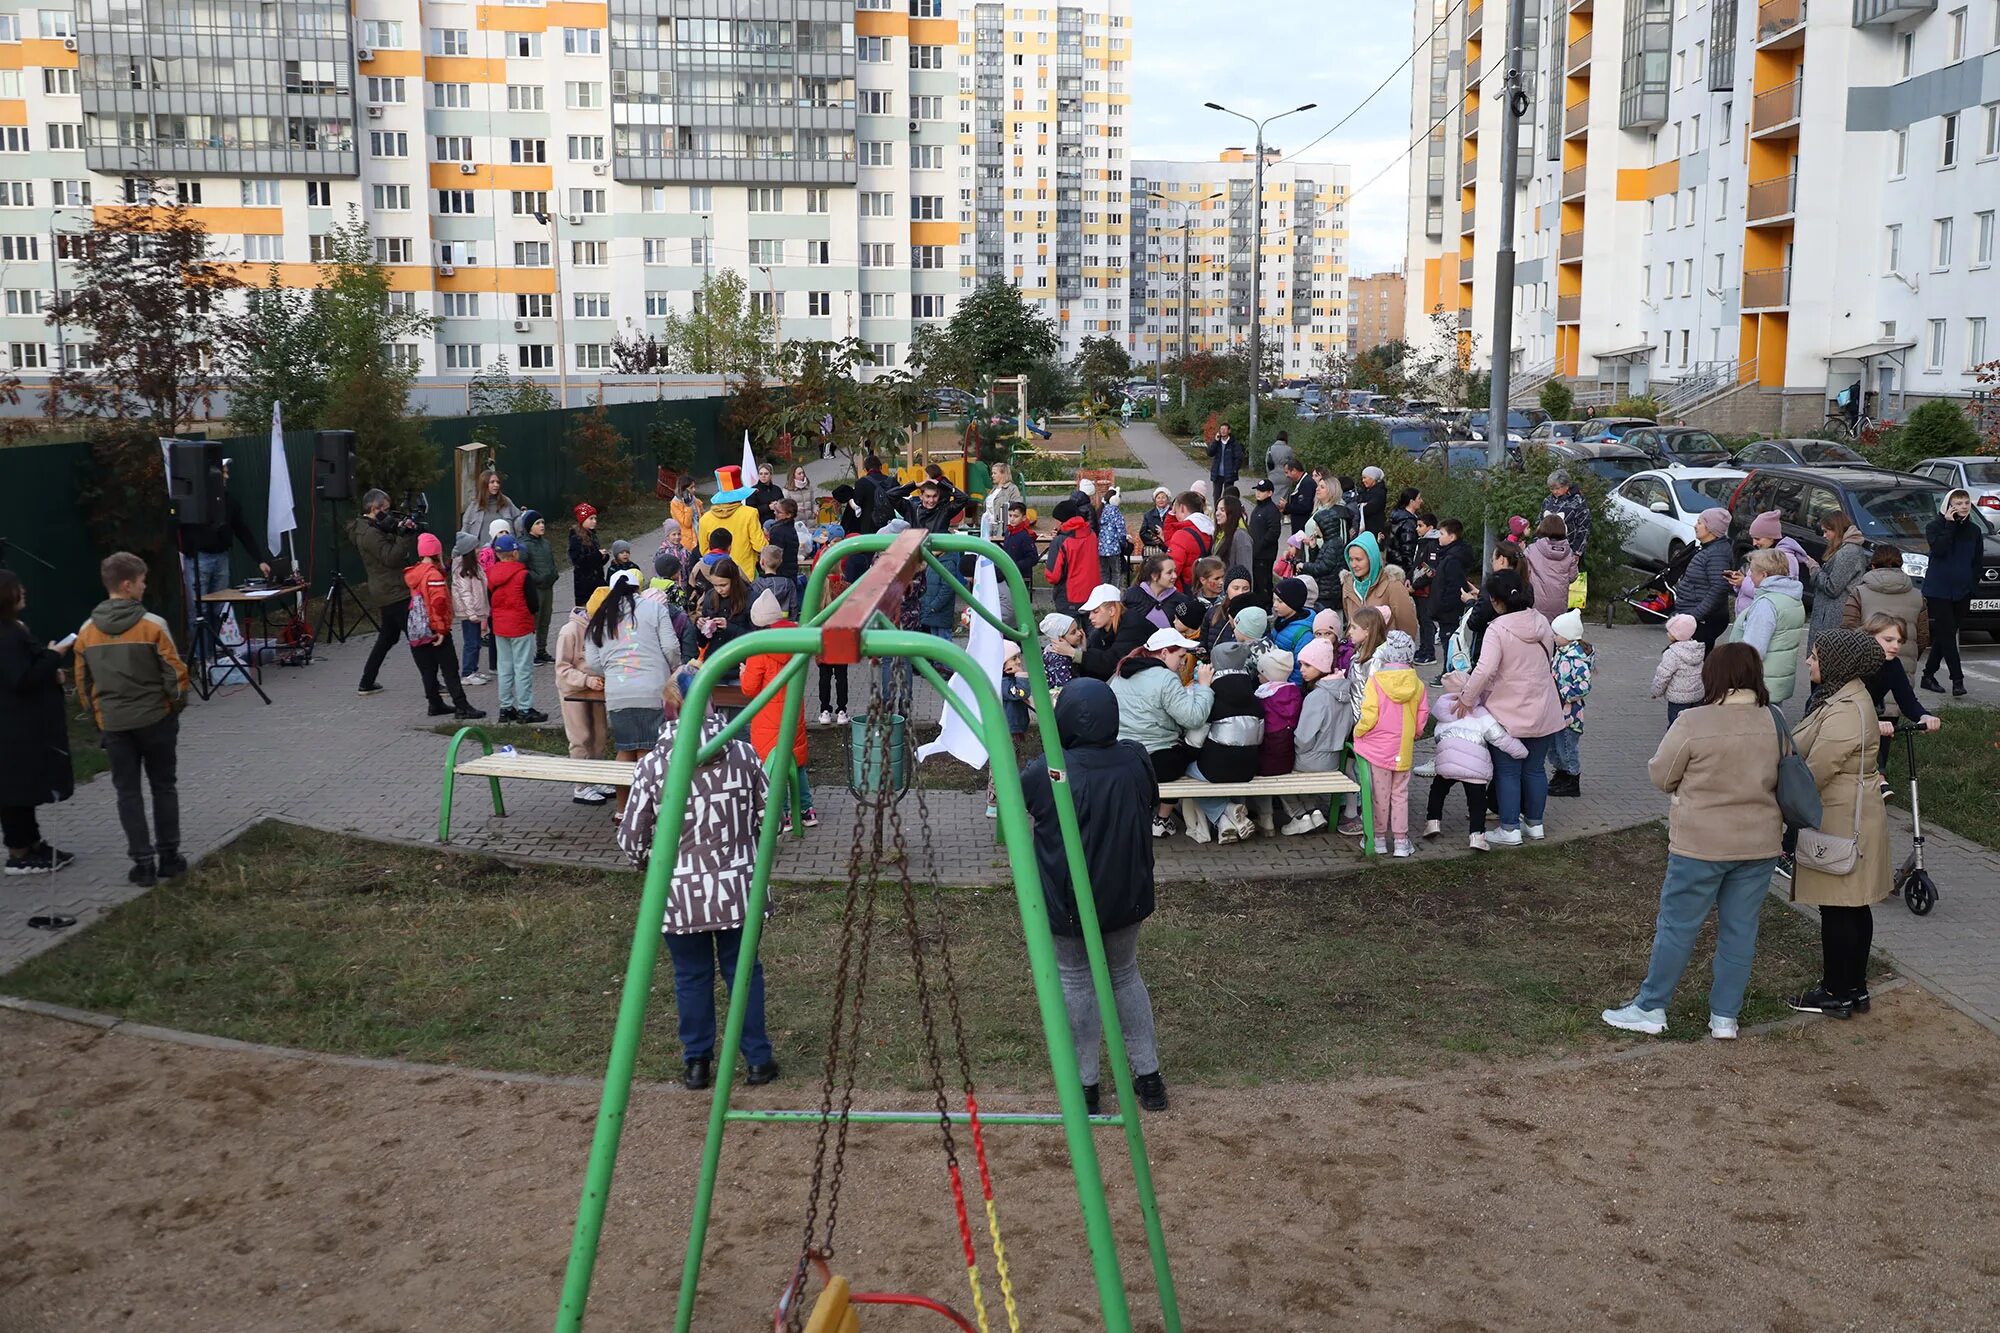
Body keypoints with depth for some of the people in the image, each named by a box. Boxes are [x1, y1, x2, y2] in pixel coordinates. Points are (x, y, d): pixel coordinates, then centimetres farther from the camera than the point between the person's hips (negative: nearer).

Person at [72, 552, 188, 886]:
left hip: (113, 724, 3)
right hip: (155, 718, -2)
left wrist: (97, 715, 18)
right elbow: (174, 673, -12)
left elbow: (83, 683, 6)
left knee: (128, 792, 8)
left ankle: (143, 863, 8)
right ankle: (168, 857, 15)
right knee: (163, 786, 11)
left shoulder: (87, 631, -2)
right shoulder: (153, 625, -14)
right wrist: (176, 705, 5)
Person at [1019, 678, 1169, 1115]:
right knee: (1126, 976, 21)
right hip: (1126, 895, 4)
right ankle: (1148, 1075, 28)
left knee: (1076, 983, 13)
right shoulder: (1134, 760, -11)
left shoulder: (1047, 773, -22)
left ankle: (1084, 1084, 21)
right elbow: (1152, 799, 10)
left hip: (1068, 901, -4)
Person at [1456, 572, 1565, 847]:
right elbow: (1548, 660, 10)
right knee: (1535, 768, 16)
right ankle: (1534, 823, 26)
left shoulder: (1499, 629, -20)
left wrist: (1467, 698, -16)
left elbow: (1484, 670, -28)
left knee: (1508, 772, 5)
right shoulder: (1542, 623, 1)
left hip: (1509, 713, -6)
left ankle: (1510, 829, 8)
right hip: (1543, 712, 6)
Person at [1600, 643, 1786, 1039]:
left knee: (1677, 926, 7)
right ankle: (1725, 1016, 21)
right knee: (1740, 929, 13)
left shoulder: (1692, 723, -18)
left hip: (1701, 844, -4)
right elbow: (1783, 780, 9)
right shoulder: (1775, 723, -4)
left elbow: (1660, 776, -6)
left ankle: (1650, 1008, 17)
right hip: (1759, 844, 4)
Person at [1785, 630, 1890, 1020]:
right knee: (1854, 908, 17)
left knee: (1836, 911, 1)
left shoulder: (1845, 714, -24)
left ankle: (1835, 994, 11)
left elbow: (1812, 773, -23)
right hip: (1853, 817, 10)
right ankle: (1855, 988, 28)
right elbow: (1816, 755, 14)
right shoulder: (1848, 697, 9)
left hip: (1840, 823, -10)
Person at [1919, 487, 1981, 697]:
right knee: (1947, 635, -10)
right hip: (1939, 591, -4)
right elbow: (1939, 549, -20)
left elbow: (1977, 562, 13)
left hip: (1962, 593, 4)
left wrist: (1972, 585, 3)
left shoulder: (1974, 531, 10)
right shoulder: (1935, 526, -2)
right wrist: (1950, 525, -18)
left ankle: (1929, 675, 18)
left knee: (1945, 635, 8)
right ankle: (1957, 680, -11)